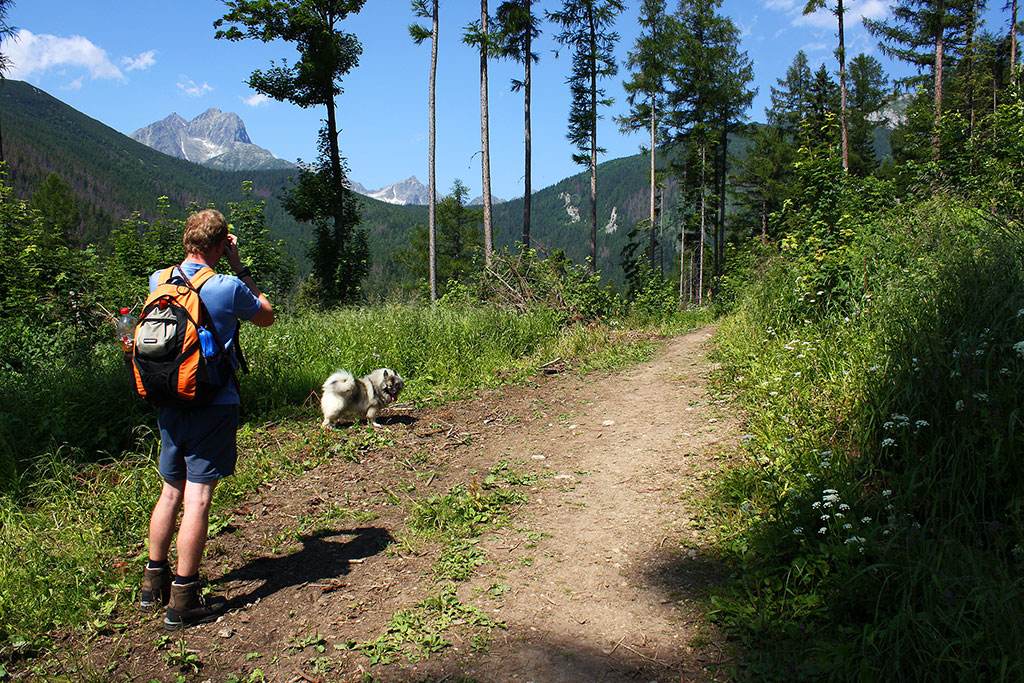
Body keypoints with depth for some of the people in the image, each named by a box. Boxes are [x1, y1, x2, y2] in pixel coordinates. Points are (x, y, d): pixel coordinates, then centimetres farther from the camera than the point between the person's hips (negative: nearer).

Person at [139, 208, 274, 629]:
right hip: (213, 406, -6)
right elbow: (267, 317, 5)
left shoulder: (157, 281, 4)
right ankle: (183, 601, 5)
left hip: (169, 403, 6)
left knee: (171, 491, 18)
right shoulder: (228, 288, -14)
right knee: (198, 498, -1)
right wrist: (238, 266, 6)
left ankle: (154, 583, 29)